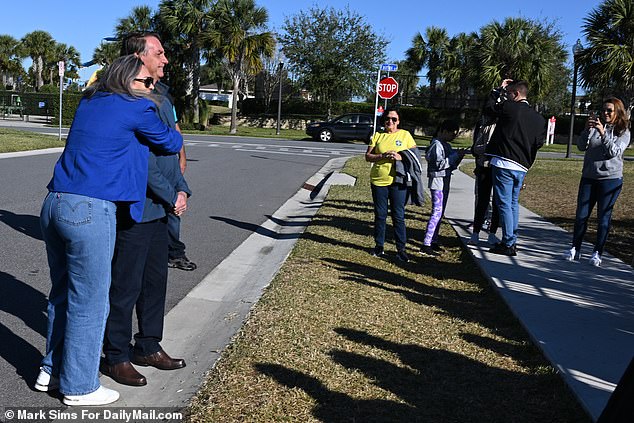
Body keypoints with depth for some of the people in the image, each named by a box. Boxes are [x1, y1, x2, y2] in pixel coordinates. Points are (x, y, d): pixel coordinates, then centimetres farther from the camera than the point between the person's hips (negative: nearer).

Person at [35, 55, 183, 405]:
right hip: (90, 211, -8)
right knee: (89, 303, 4)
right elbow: (170, 143, 9)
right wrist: (174, 133, 31)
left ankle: (51, 370, 32)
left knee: (62, 294, 20)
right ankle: (79, 387, 16)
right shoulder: (137, 108, -4)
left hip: (53, 204, 8)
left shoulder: (89, 103, 17)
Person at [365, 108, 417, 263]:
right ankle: (379, 245, 23)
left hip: (398, 181, -1)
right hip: (378, 180, 2)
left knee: (399, 216, 0)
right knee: (380, 215, 9)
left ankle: (401, 249, 7)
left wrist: (401, 157, -15)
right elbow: (368, 156, 3)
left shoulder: (405, 134, 5)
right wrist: (383, 156, -15)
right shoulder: (377, 136, 7)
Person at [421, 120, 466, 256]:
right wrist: (456, 155, -17)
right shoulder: (437, 145, -13)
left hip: (445, 181, 10)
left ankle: (433, 241, 17)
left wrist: (458, 155, 3)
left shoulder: (446, 145, 17)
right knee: (437, 212, -13)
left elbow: (450, 165, 19)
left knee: (440, 213, 11)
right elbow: (439, 164, -21)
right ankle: (426, 246, -13)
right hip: (437, 181, -10)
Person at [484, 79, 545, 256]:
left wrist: (499, 90, 16)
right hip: (522, 167, 7)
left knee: (504, 204, -2)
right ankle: (512, 241, 25)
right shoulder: (539, 118, 9)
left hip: (503, 164, -7)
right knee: (514, 203, 18)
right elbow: (539, 142, 13)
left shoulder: (509, 108, -9)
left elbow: (488, 107, 6)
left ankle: (508, 244, 0)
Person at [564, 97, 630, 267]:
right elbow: (581, 146, -1)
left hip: (610, 178, -3)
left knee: (604, 216, 2)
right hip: (588, 177, 3)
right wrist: (587, 129, -15)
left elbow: (614, 152, -13)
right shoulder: (595, 126, 7)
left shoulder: (623, 132, 1)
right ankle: (575, 249, 12)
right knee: (581, 215, 3)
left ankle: (597, 253, 10)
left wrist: (603, 133, -22)